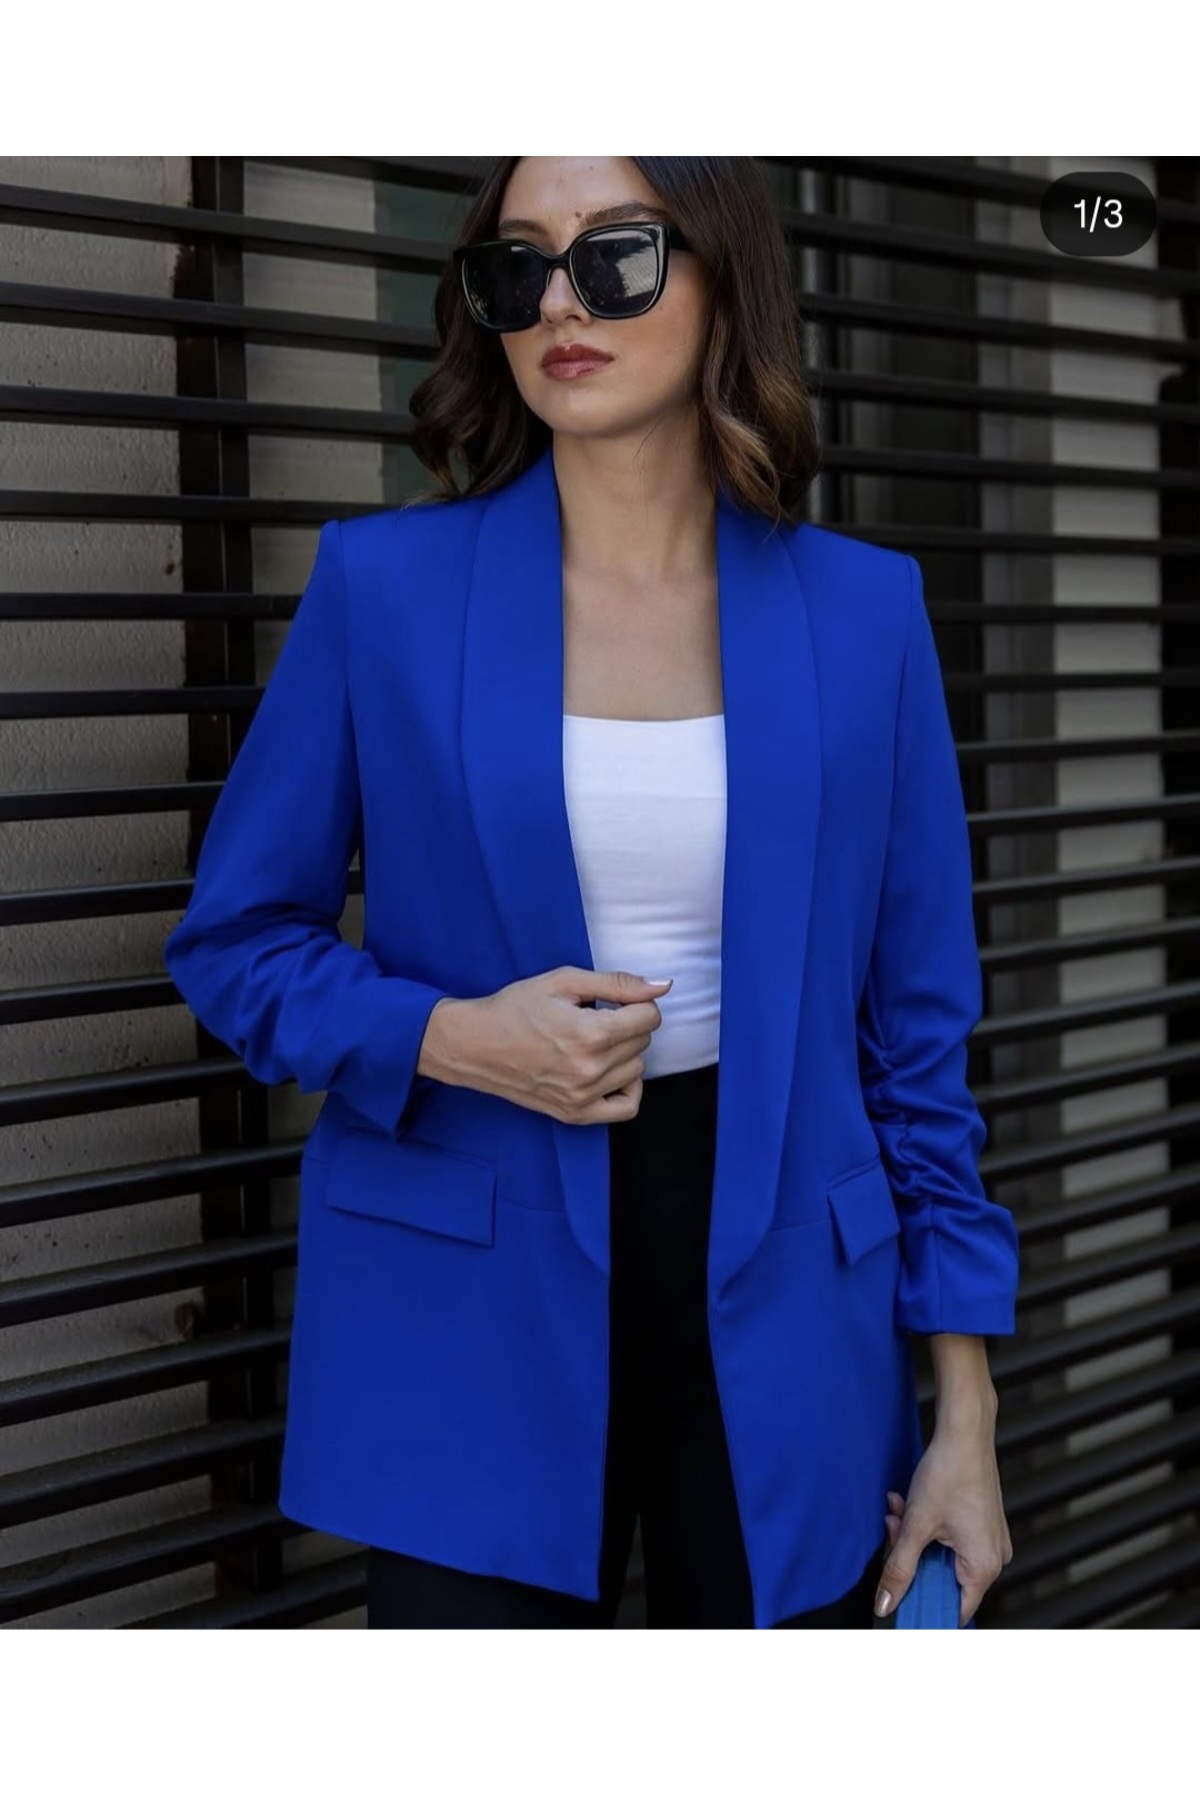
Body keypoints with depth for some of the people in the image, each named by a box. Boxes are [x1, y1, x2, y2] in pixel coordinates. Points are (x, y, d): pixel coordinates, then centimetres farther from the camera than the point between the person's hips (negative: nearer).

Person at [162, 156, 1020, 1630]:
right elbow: (234, 940, 4)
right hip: (473, 1331, -1)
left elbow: (915, 1026, 4)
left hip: (782, 1314, 2)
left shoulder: (862, 610, 0)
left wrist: (966, 1412, 2)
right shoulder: (381, 584, -4)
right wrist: (448, 1038, -16)